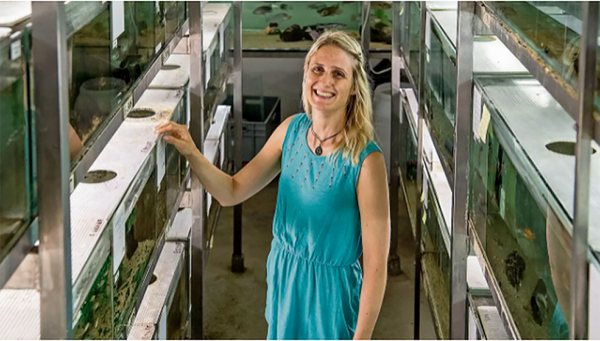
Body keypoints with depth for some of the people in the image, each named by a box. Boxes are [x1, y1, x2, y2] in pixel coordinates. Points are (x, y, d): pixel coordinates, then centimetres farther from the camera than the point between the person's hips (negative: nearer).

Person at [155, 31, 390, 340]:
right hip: (281, 276, 6)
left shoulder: (365, 159, -24)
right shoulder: (292, 129, -5)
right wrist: (192, 154, -18)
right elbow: (231, 192, 0)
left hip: (330, 289, -6)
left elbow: (376, 264, -21)